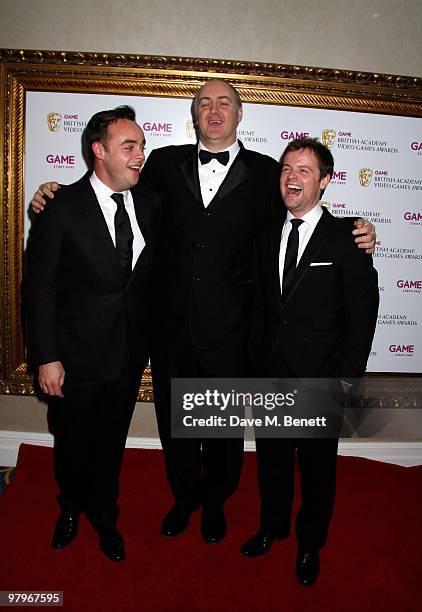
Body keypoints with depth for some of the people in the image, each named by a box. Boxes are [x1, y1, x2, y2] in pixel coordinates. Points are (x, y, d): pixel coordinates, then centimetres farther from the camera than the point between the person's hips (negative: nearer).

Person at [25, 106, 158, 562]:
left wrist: (148, 340, 1)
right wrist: (46, 358, -13)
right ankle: (71, 507, 50)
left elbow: (147, 279, 6)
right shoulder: (61, 207, -12)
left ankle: (103, 516, 47)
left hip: (130, 353, 3)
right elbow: (39, 287, -11)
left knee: (112, 441, 20)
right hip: (77, 352, -3)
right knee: (72, 441, 18)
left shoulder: (147, 207, 1)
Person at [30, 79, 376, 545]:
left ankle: (215, 501, 47)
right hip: (170, 328, 2)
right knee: (173, 423, 19)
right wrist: (56, 195, 1)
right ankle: (184, 497, 47)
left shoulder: (265, 173, 1)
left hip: (228, 332, -1)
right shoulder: (165, 163, 4)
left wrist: (355, 237, -9)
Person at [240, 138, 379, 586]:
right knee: (272, 461, 20)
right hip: (271, 377, 4)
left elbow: (362, 316, -9)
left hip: (321, 381, -4)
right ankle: (272, 527, 46)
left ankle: (310, 544, 41)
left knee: (317, 468, 15)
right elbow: (261, 305, 8)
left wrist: (344, 381, -10)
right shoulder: (266, 238, 5)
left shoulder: (346, 239, -10)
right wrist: (258, 361, 4)